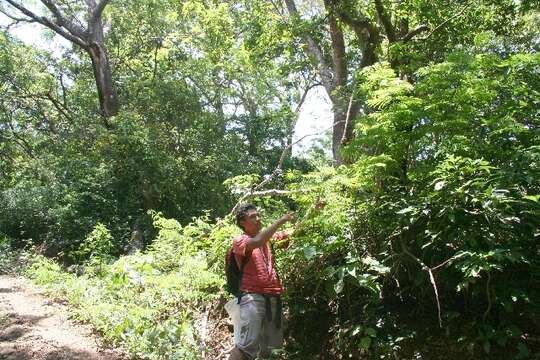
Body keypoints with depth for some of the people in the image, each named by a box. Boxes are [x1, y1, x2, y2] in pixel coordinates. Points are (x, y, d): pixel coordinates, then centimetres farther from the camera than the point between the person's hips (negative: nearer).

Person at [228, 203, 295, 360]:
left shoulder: (267, 237, 17)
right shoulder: (239, 241, -1)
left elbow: (293, 232, 18)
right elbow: (257, 242, -23)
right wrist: (280, 221, -18)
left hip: (274, 297, 6)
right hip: (253, 296, -6)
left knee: (271, 344, 9)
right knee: (249, 344, -18)